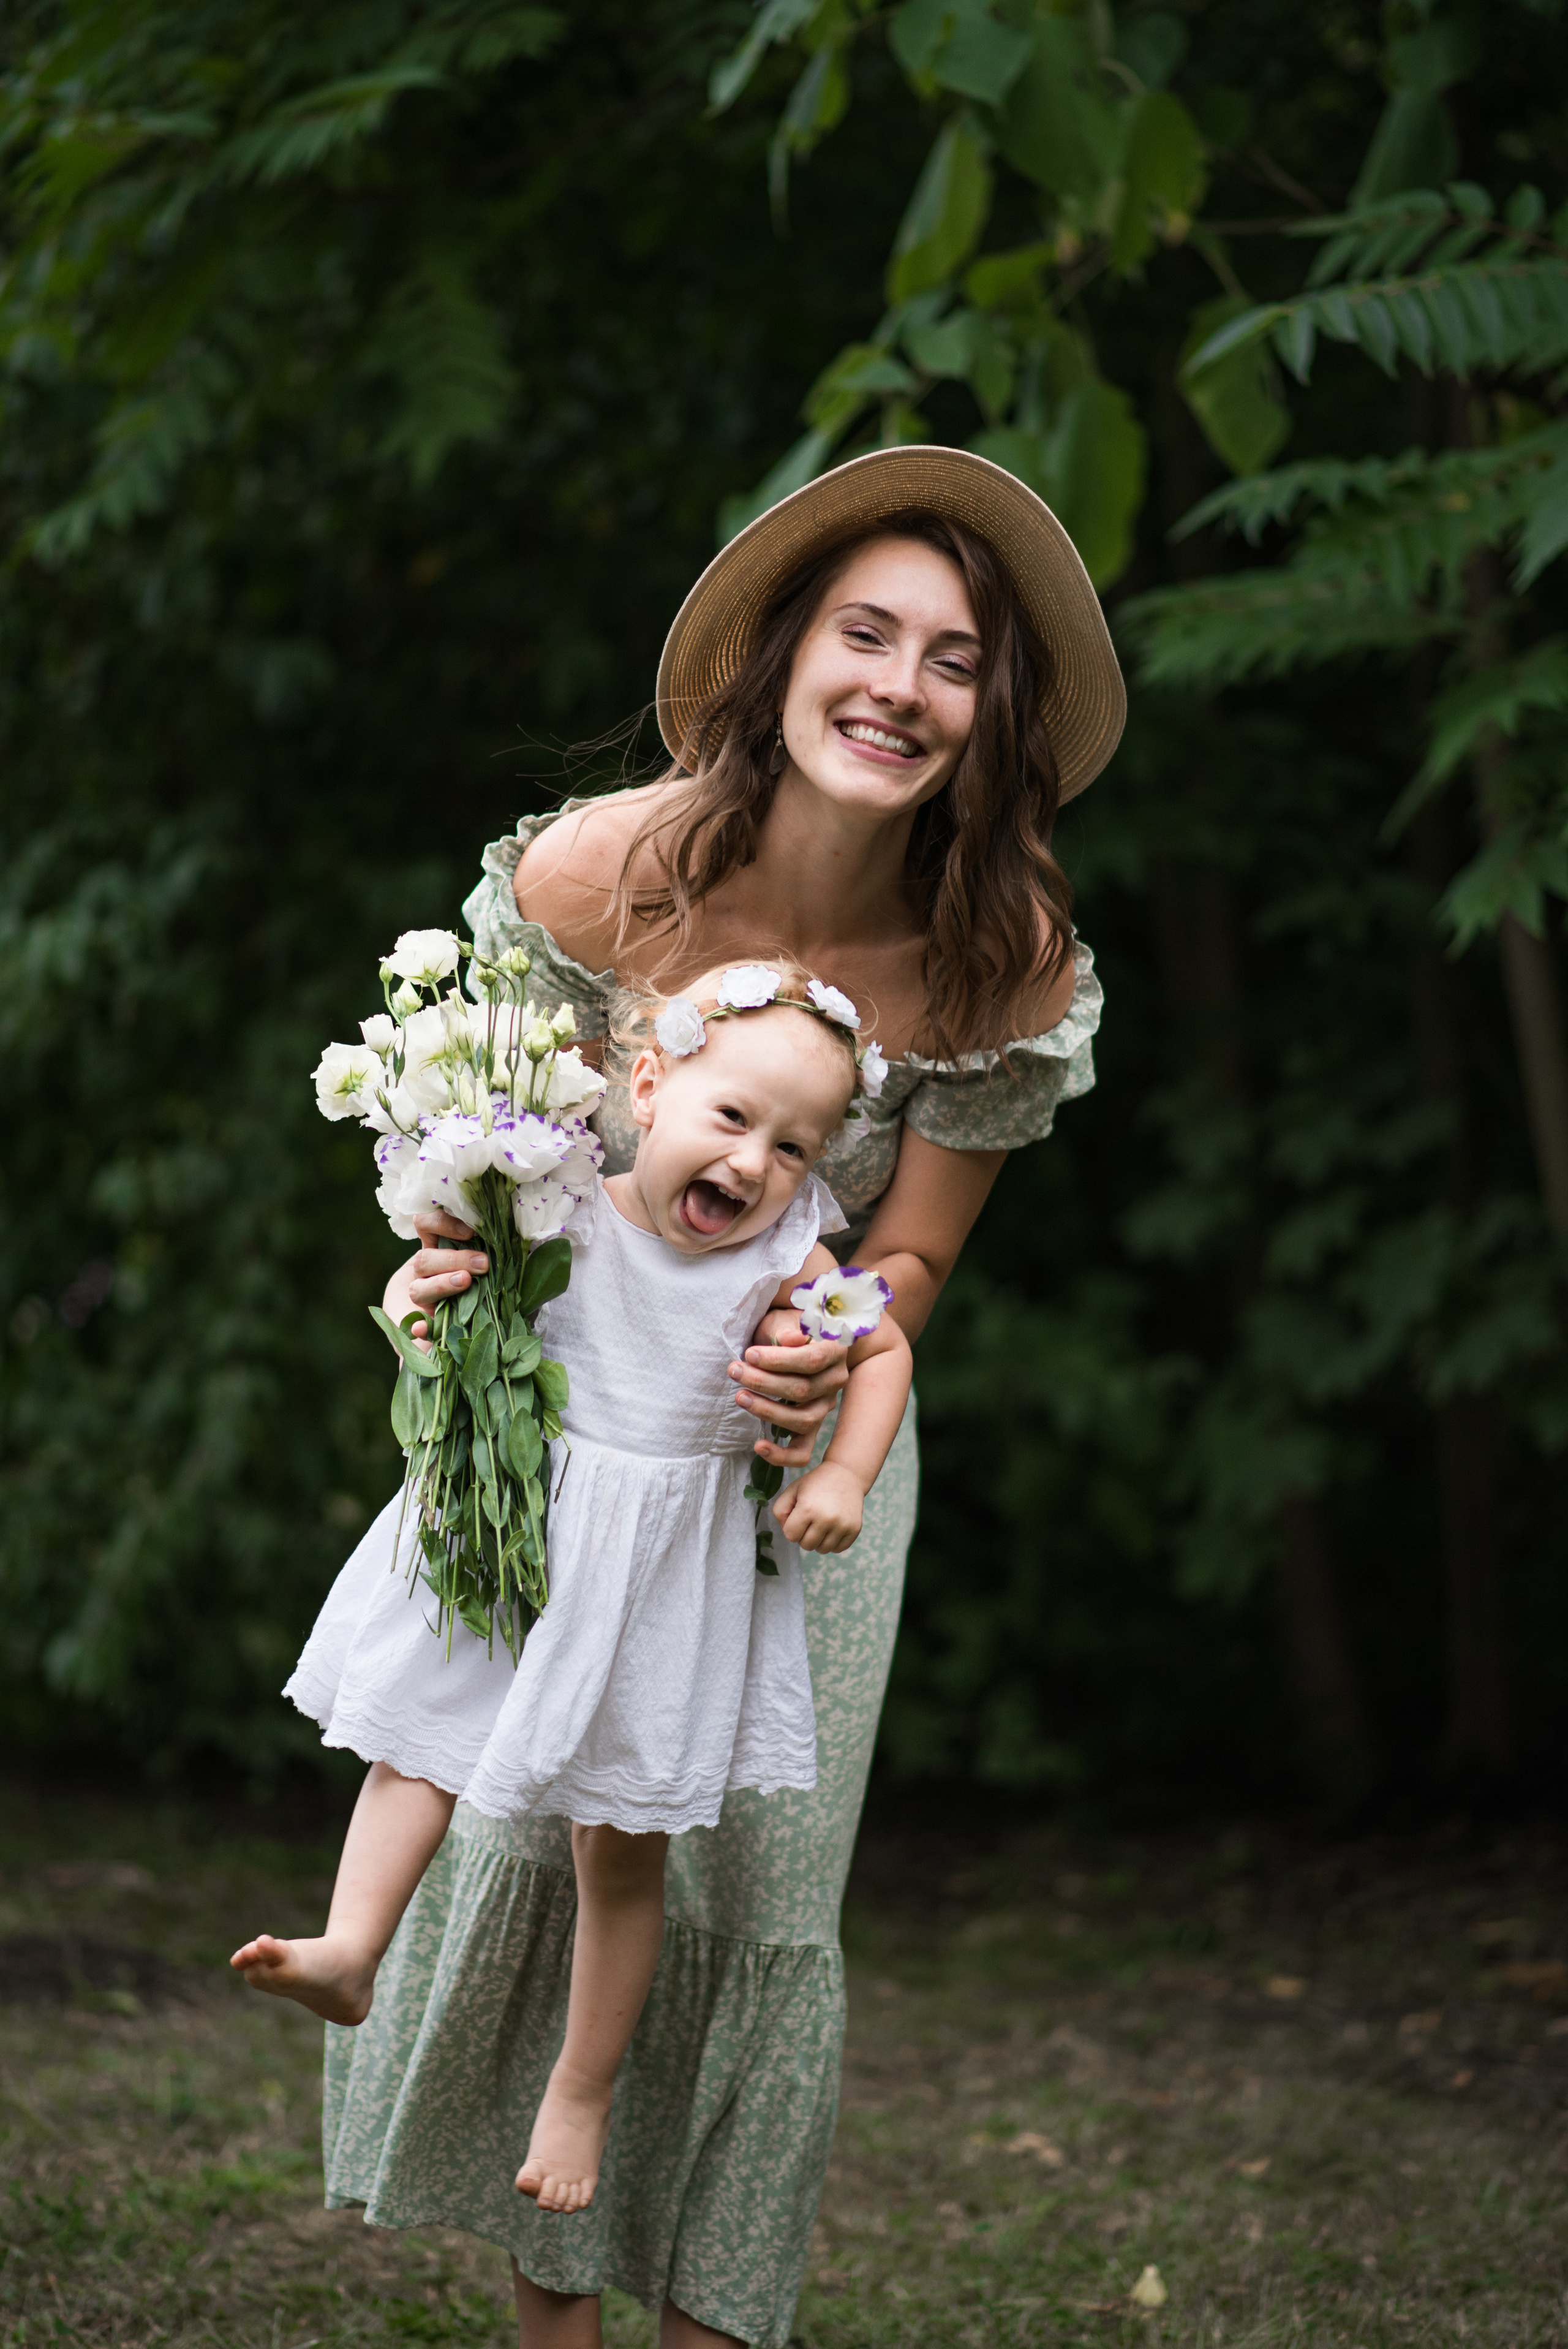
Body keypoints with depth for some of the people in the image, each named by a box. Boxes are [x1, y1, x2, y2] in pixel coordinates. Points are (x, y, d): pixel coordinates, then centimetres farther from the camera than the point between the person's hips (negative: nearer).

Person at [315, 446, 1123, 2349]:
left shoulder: (1006, 961, -18)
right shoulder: (598, 870, -20)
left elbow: (908, 1258, -8)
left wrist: (830, 1355, -30)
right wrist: (443, 1261, -25)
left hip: (808, 1439, 0)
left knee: (757, 1884, -1)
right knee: (518, 1821, -4)